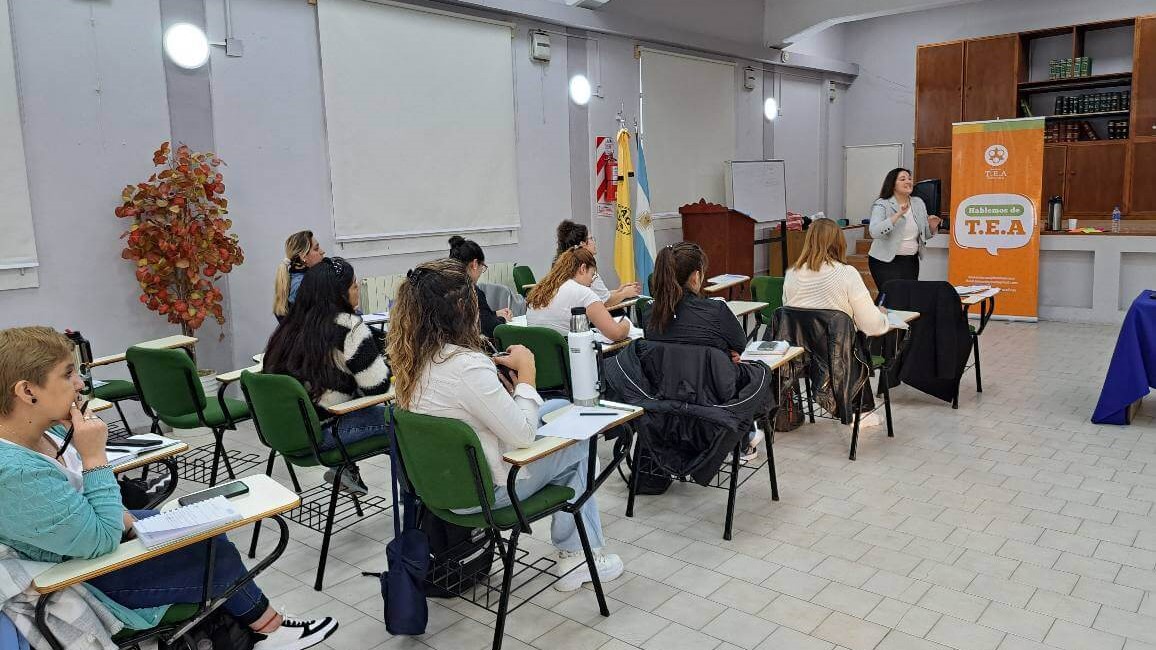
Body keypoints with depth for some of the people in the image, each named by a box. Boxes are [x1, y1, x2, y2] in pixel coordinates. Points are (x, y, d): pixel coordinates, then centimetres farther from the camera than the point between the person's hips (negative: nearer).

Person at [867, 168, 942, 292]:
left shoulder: (918, 203, 10)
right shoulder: (882, 205, -8)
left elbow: (925, 234, 18)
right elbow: (874, 232, -25)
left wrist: (932, 227, -5)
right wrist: (898, 215, -28)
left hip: (911, 261, 6)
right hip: (885, 262, -6)